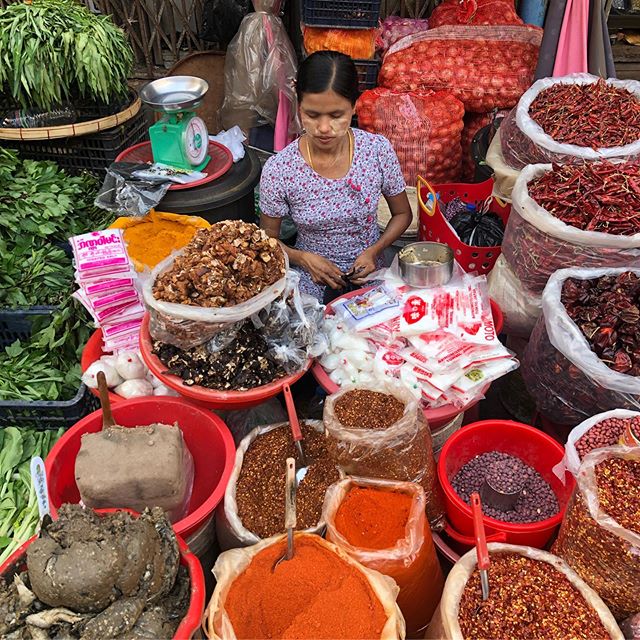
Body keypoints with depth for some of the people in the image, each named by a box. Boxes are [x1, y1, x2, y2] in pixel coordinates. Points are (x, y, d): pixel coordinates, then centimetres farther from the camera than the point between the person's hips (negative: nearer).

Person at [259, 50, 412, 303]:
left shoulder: (378, 149, -11)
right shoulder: (278, 169, -16)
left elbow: (402, 214, 4)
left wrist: (373, 251, -12)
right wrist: (303, 258, -19)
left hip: (368, 273, 1)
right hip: (312, 282, -1)